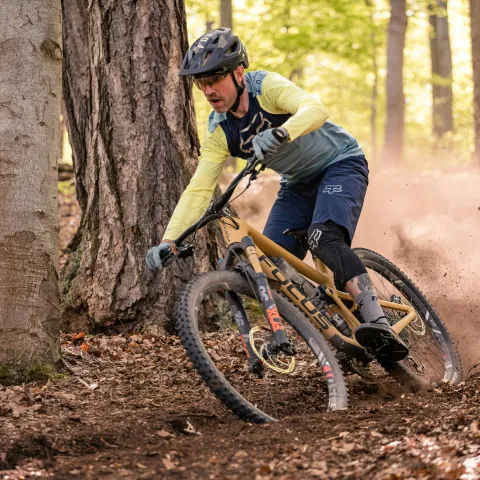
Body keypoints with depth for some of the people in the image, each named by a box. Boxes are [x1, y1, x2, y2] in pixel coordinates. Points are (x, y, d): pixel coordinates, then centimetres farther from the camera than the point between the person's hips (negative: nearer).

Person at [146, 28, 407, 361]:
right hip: (299, 183, 7)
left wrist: (279, 134, -62)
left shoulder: (267, 86, -24)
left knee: (325, 240, -33)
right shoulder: (219, 131, -9)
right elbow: (198, 190, -13)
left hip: (340, 163, -7)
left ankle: (379, 326, -40)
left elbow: (316, 109, -42)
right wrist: (168, 242, -26)